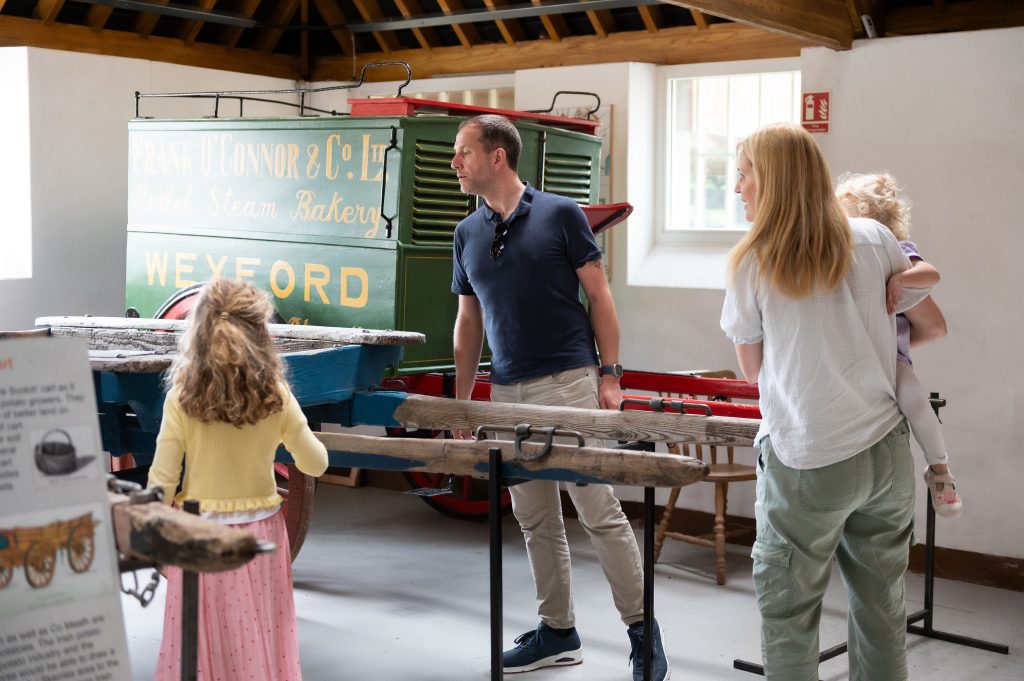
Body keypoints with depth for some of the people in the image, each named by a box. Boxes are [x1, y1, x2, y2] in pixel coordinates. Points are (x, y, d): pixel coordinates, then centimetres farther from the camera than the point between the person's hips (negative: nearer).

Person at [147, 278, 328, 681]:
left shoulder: (181, 398, -11)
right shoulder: (276, 397, -8)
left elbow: (162, 480, -10)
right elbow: (315, 464, 0)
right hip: (259, 530, 1)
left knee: (202, 644, 11)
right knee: (258, 639, 14)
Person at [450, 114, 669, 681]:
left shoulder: (560, 214, -5)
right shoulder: (467, 234, 10)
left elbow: (598, 294, -2)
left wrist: (609, 375, -8)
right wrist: (460, 401, 14)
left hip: (568, 381, -5)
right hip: (507, 391, 6)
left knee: (599, 511, -5)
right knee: (535, 520, 11)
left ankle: (642, 629, 7)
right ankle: (557, 632, 23)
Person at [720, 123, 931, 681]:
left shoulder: (749, 263, -6)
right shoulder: (874, 239, 1)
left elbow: (753, 370, 3)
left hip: (804, 463, -4)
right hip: (885, 451, 4)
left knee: (786, 613, 7)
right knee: (881, 608, 13)